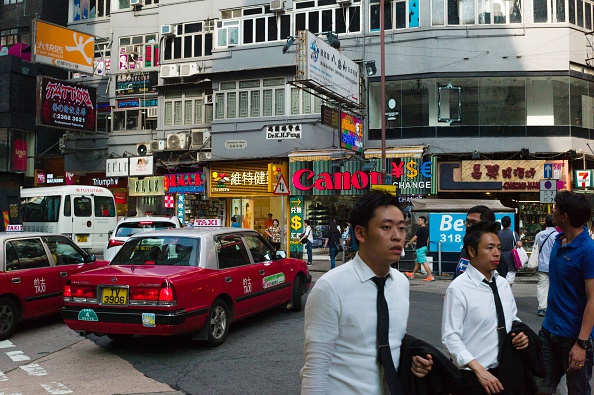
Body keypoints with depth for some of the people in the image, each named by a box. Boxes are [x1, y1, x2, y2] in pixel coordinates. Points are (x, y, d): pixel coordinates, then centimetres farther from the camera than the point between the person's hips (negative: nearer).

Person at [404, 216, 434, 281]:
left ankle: (431, 276, -16)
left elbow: (415, 238, -14)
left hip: (420, 248, -10)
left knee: (424, 262, -11)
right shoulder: (426, 229, 13)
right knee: (417, 261, 18)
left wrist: (408, 244, -5)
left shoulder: (420, 229, -14)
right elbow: (427, 239, 18)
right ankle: (412, 275, 29)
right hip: (424, 247, 10)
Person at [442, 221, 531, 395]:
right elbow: (450, 337, -18)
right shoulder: (458, 288, -15)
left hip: (508, 372, 6)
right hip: (474, 377, -6)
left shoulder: (502, 284, 6)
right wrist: (479, 371, -25)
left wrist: (521, 335, -3)